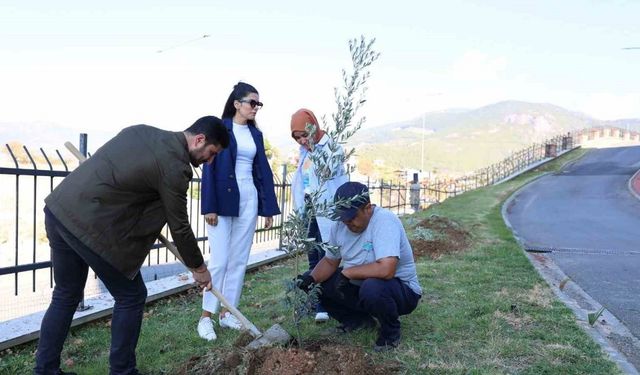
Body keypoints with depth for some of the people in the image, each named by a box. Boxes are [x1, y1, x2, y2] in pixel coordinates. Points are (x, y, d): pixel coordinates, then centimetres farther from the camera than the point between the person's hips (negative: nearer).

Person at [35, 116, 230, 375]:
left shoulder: (143, 131, 13)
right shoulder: (174, 166, -11)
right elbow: (179, 228, -4)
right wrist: (199, 268, 10)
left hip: (58, 207, 9)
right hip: (90, 224, -9)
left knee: (66, 295, 21)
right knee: (131, 296, 7)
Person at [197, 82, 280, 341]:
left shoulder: (255, 134, 13)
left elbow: (263, 171, 12)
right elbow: (209, 168, -7)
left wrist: (269, 207, 7)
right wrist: (210, 206, -14)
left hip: (249, 200, 5)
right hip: (224, 200, -5)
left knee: (240, 260, 7)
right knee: (220, 260, -7)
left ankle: (227, 313, 16)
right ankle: (206, 317, 3)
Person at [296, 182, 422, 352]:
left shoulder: (384, 221, -27)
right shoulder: (340, 224, -5)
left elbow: (386, 270, -39)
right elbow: (330, 261, 6)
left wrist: (348, 272, -27)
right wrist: (311, 279, -15)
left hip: (402, 289, -7)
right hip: (358, 286, 7)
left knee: (372, 288, -39)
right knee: (316, 283, -2)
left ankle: (391, 332, -7)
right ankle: (358, 320, 14)